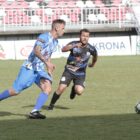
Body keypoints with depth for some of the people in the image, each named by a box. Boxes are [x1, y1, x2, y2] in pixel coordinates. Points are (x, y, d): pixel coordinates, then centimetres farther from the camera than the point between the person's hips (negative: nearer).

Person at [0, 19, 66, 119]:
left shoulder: (55, 42, 13)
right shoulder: (44, 37, -14)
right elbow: (36, 51, -30)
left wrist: (49, 69, 16)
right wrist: (47, 62, -39)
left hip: (40, 70, 7)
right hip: (29, 68, -7)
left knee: (47, 88, -17)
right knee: (15, 91, -9)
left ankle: (35, 112, -21)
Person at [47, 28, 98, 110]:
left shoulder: (91, 49, -10)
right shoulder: (74, 44, -14)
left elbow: (95, 55, 15)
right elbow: (63, 49, -33)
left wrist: (93, 64, 31)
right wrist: (74, 46, -48)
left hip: (80, 74, 1)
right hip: (69, 71, -1)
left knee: (79, 91, -20)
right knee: (61, 88, -16)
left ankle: (74, 89, 19)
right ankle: (51, 105, 7)